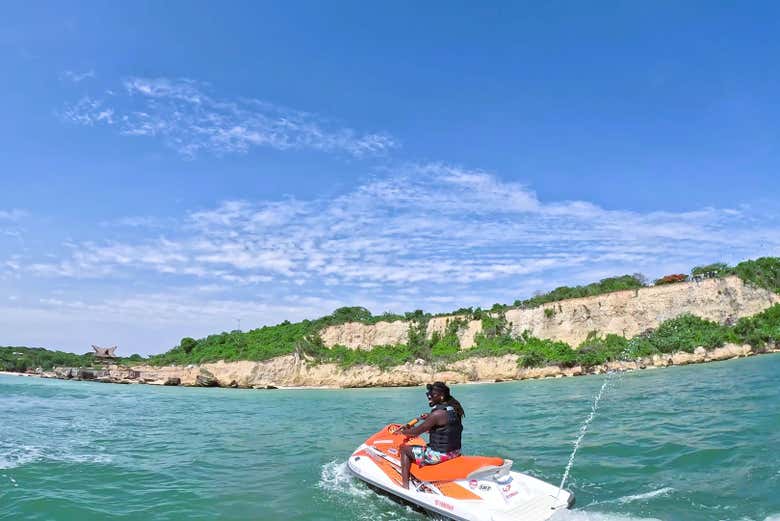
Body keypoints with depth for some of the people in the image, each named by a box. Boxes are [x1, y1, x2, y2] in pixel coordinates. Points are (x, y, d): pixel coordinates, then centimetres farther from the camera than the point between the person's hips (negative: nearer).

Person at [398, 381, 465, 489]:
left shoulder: (437, 414, -22)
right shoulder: (454, 409, 3)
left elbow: (417, 432, -16)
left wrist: (404, 431, 2)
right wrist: (429, 418, 17)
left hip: (440, 455, -9)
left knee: (404, 448, 6)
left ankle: (405, 485, 4)